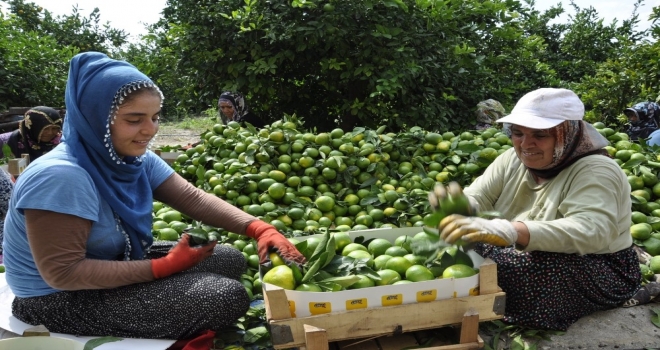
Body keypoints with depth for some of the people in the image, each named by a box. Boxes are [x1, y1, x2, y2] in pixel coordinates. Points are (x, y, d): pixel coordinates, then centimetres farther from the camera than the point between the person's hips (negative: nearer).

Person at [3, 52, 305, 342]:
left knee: (231, 260, 4)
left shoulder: (137, 159, -4)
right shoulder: (60, 177, -29)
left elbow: (193, 198, -8)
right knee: (229, 296, -18)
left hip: (118, 262, 9)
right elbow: (63, 272, -29)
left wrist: (259, 229, -24)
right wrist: (166, 266, -26)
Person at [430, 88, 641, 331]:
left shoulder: (595, 172, -20)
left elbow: (589, 232, -38)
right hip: (532, 259, 6)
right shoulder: (514, 158, 0)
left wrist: (509, 231, -52)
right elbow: (477, 199, -8)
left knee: (507, 268, -33)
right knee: (454, 247, -15)